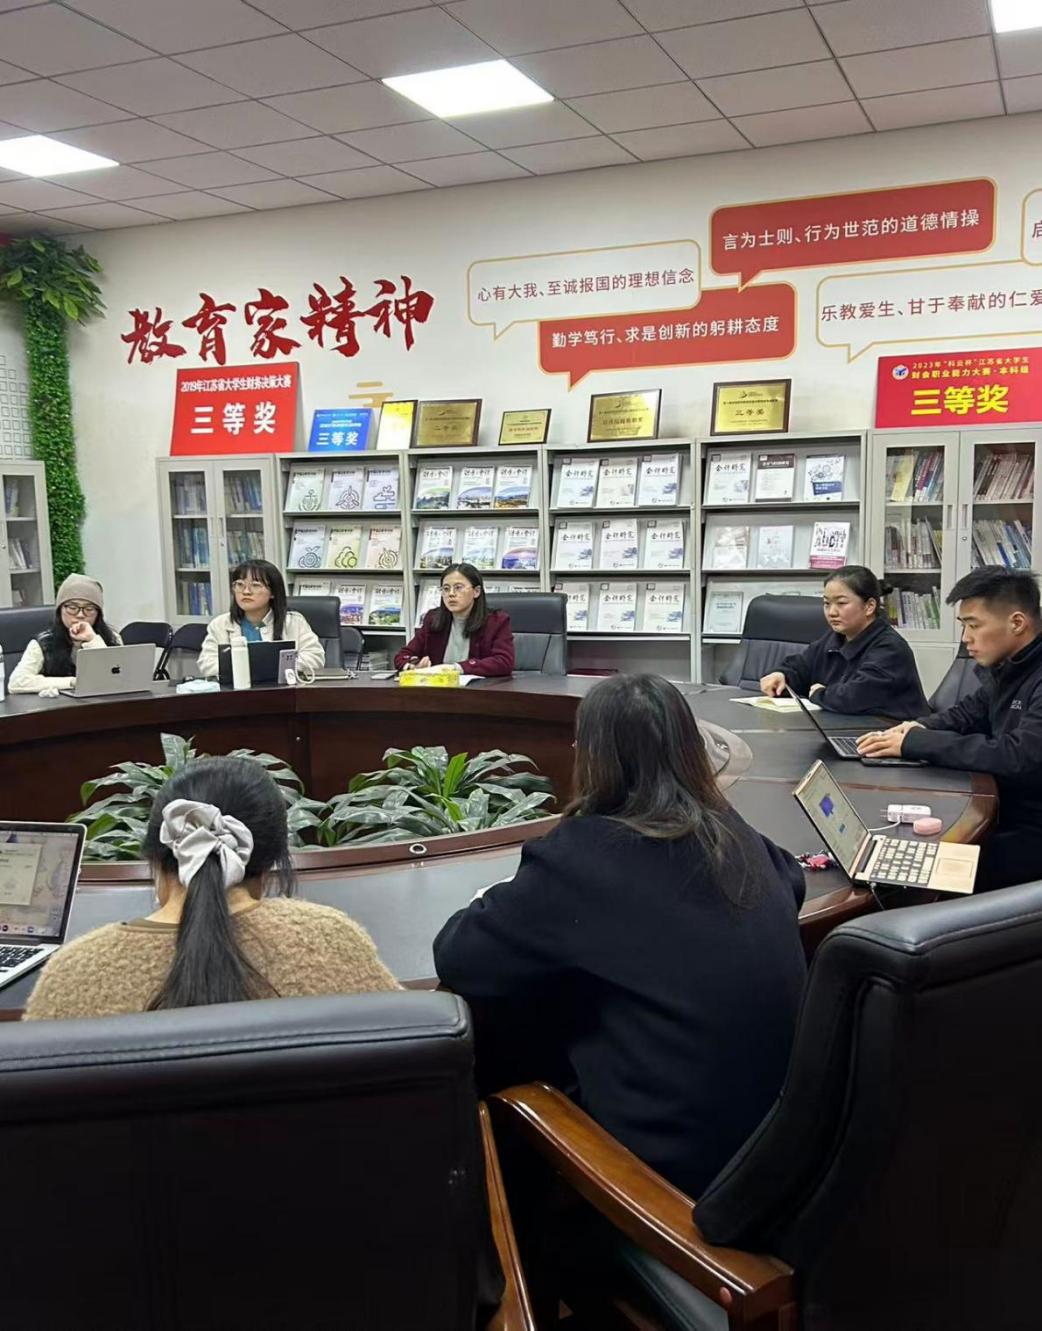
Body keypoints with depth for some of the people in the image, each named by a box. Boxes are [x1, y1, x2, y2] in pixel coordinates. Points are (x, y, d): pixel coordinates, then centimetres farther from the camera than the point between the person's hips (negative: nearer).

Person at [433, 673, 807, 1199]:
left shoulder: (580, 855, -17)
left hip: (679, 1156, -6)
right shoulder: (734, 835, 2)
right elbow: (792, 878, 25)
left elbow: (456, 959, -11)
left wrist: (501, 902, 11)